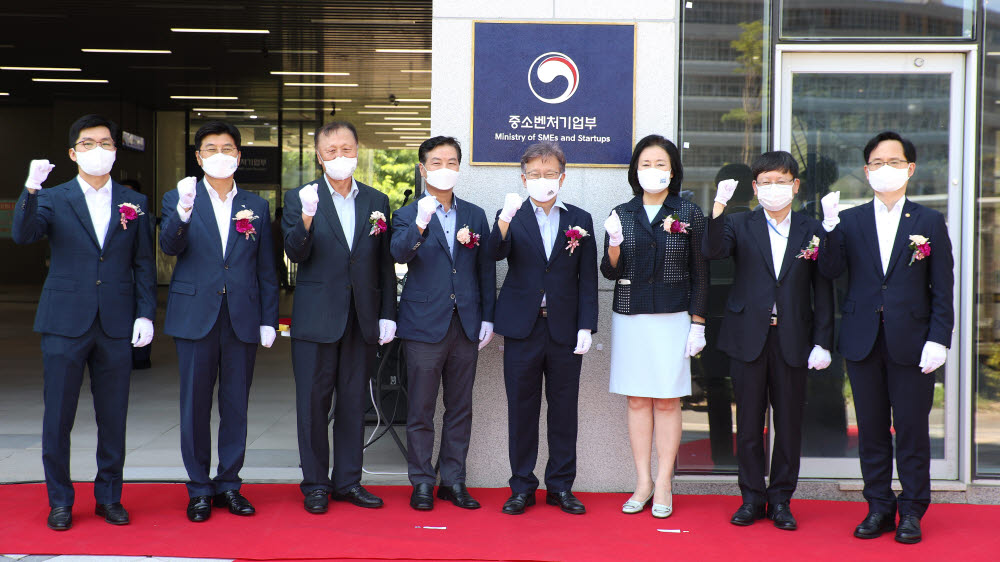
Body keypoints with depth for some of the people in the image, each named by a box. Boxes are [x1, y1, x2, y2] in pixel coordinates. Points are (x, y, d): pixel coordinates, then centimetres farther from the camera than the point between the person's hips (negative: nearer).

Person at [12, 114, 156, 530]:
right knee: (58, 417, 3)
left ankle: (109, 496, 20)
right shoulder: (52, 199, 5)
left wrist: (145, 313, 0)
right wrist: (30, 188, -27)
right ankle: (60, 501, 16)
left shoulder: (134, 203, 10)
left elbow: (144, 263, 9)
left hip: (117, 325, 1)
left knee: (113, 417, 7)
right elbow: (22, 234, -13)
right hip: (65, 323, -1)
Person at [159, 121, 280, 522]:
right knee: (195, 405, 2)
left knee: (236, 405, 7)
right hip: (195, 316, -2)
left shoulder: (256, 206, 11)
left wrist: (269, 320, 4)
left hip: (242, 319, 2)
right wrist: (182, 213, -32)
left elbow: (266, 270, 10)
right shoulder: (178, 199, 5)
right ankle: (199, 489, 13)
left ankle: (229, 484, 18)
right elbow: (169, 246, -14)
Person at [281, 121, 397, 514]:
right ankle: (315, 484, 14)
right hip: (316, 319, -2)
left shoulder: (376, 201, 9)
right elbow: (295, 254, -11)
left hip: (362, 319, 3)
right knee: (313, 403, 4)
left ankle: (348, 481, 20)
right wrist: (306, 220, -30)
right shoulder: (300, 199, 0)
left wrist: (387, 315, 4)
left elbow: (385, 263, 9)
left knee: (353, 403, 10)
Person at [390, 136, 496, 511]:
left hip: (466, 325, 3)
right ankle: (422, 483, 13)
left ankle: (453, 480, 19)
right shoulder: (408, 216, 0)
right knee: (421, 410, 3)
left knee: (460, 409, 9)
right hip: (424, 324, -3)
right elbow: (399, 254, -20)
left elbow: (486, 269, 12)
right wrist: (419, 226, -38)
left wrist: (487, 318, 5)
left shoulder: (475, 216, 11)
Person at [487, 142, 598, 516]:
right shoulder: (512, 218, 3)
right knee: (522, 410, 6)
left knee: (564, 410, 7)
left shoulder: (580, 220, 7)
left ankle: (560, 486, 18)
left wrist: (586, 327, -3)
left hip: (565, 330, 1)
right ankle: (522, 487, 15)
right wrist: (505, 219, -34)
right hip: (523, 328, -1)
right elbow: (495, 253, -16)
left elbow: (587, 279, 5)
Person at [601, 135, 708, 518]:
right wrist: (614, 246, -16)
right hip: (630, 316, 2)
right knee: (637, 400, 5)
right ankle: (642, 483, 13)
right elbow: (610, 272, 4)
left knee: (667, 401, 1)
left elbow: (700, 273, 3)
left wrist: (698, 324, -1)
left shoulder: (689, 214, 2)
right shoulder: (621, 215, 6)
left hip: (672, 318, -2)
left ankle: (663, 485, 9)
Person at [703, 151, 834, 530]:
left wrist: (822, 342, -2)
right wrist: (719, 206, -28)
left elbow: (822, 290, 4)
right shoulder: (740, 225, 4)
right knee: (749, 422, 7)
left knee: (789, 423, 6)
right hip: (749, 338, 0)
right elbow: (713, 251, -16)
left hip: (792, 340, 0)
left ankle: (781, 499, 18)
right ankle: (752, 498, 18)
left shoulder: (811, 231, 5)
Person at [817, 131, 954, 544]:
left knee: (911, 428, 2)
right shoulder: (849, 221, 8)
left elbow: (942, 288, 2)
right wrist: (830, 228, -19)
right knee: (872, 429, 8)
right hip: (863, 340, 2)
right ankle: (879, 507, 19)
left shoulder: (929, 222, 4)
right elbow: (830, 271, -5)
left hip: (911, 342, -2)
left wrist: (938, 339, -7)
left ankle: (912, 510, 14)